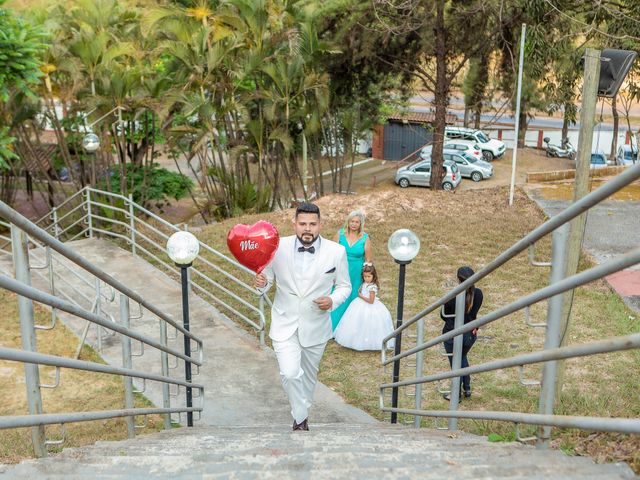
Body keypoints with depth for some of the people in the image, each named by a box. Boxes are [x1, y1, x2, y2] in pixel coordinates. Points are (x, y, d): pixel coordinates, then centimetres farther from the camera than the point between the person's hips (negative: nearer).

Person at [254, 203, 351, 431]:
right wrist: (260, 284, -22)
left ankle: (301, 416, 44)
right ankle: (301, 418, 8)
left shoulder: (336, 252, -12)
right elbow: (267, 279, 2)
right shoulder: (278, 248, -11)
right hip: (285, 324, -1)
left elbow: (344, 286, 1)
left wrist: (332, 301, -20)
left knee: (308, 375, 19)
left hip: (316, 325, 1)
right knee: (290, 374, -16)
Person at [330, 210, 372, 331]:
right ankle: (335, 329, 22)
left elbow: (368, 260, 0)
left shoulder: (365, 238, -5)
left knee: (352, 300, 9)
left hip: (356, 275, 0)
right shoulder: (340, 234, -3)